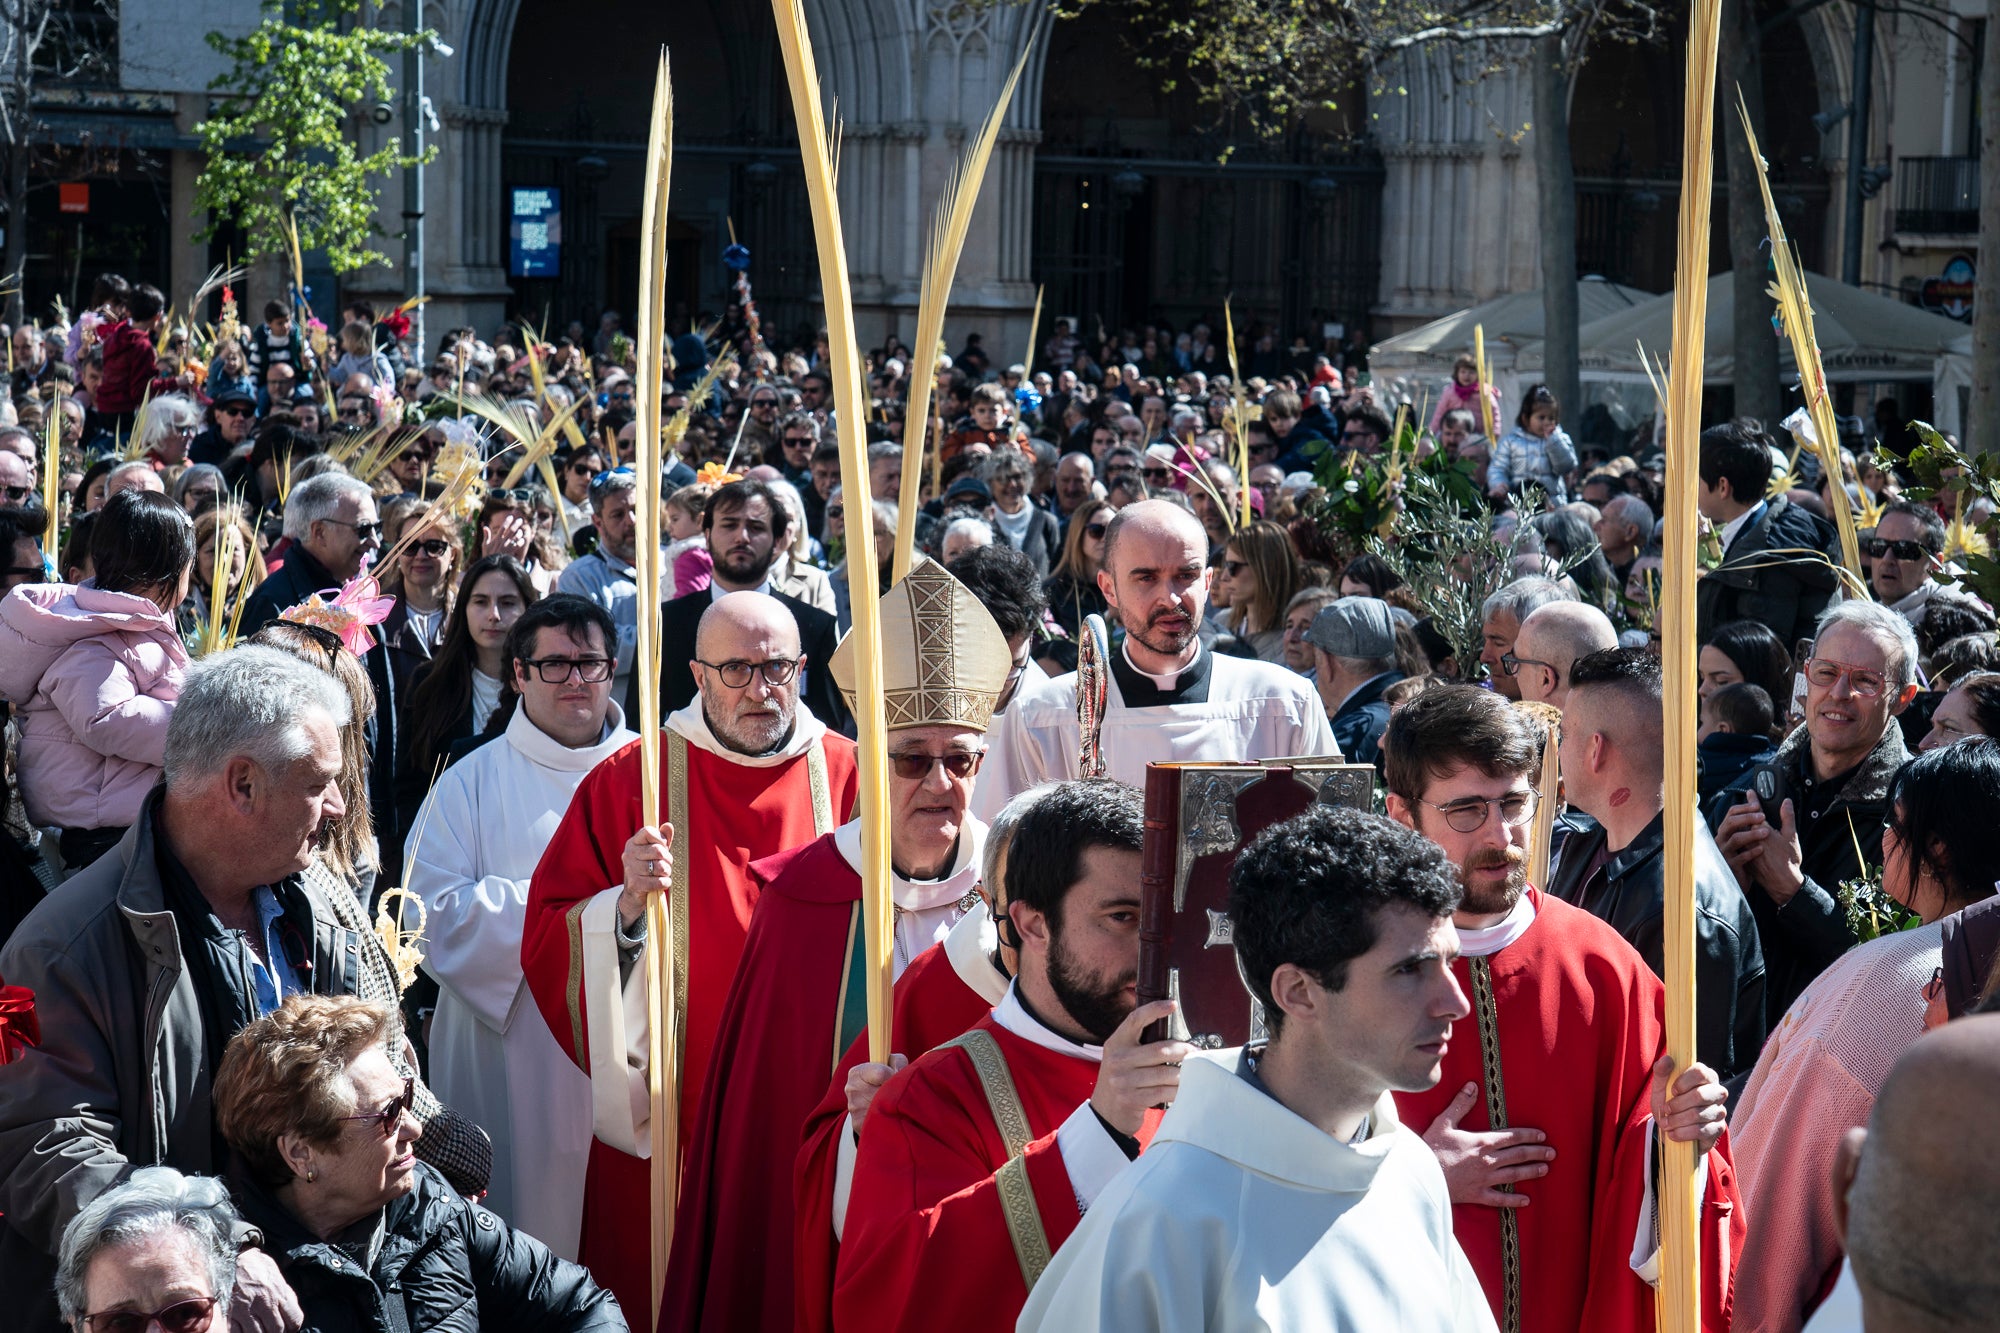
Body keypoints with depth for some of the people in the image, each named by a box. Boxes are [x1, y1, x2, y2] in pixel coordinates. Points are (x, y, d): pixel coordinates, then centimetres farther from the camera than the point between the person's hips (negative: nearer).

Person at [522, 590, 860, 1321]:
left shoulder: (846, 775, 3)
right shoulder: (630, 780, 1)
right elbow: (546, 941, -2)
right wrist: (629, 904, -19)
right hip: (667, 1123, -1)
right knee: (661, 1298, 2)